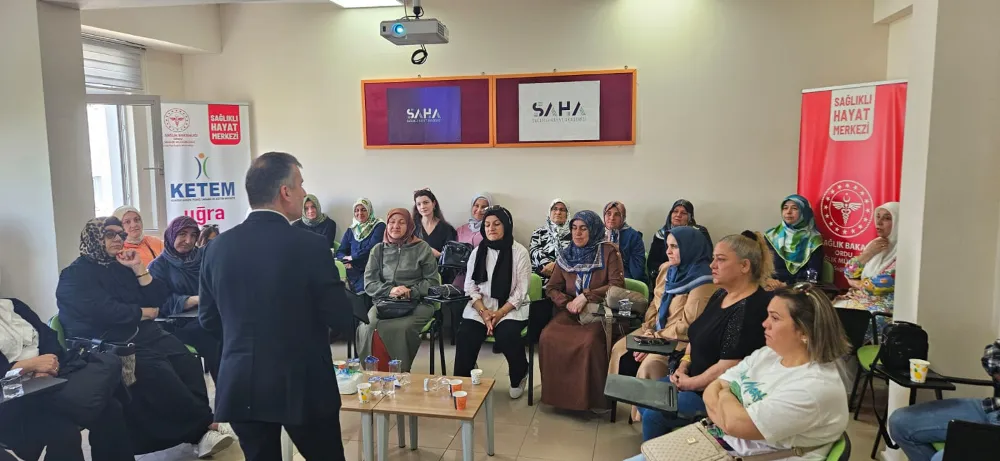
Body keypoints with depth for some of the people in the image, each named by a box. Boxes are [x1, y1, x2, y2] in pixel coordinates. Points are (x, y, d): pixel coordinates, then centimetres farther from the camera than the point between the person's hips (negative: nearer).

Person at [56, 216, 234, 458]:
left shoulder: (122, 267, 18)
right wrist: (144, 312, -3)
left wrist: (138, 268, -1)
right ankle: (205, 426, -21)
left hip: (144, 335, 6)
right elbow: (106, 312, -17)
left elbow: (158, 299, 9)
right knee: (159, 373, -31)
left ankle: (197, 431, -30)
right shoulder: (75, 275, -2)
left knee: (187, 361, -23)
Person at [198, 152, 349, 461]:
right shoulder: (310, 245, -16)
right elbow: (340, 319, -12)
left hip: (240, 387, 4)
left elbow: (208, 319, 7)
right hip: (303, 385, -4)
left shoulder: (218, 247, -2)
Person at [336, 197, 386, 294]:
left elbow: (371, 249, -10)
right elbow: (340, 252, 12)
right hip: (354, 269, 5)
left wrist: (352, 257, -4)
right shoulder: (351, 230, 19)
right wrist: (346, 261, -10)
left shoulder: (379, 226, 3)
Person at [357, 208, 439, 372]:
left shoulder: (422, 248, 9)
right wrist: (389, 290, -9)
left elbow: (433, 281, 7)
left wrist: (411, 291, -11)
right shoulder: (378, 249, 16)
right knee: (367, 327, -29)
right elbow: (369, 283, 10)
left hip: (417, 303, -2)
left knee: (399, 328, -34)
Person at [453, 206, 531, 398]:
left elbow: (521, 291, -8)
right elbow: (470, 287, 3)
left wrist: (499, 314, -18)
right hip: (481, 306, 3)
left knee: (506, 335, -30)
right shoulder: (477, 252, 6)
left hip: (511, 307, -2)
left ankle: (519, 376, 0)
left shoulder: (519, 252, -5)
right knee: (465, 335, -24)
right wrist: (484, 312, -13)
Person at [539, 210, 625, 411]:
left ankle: (594, 397, -16)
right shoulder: (566, 255, 12)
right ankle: (556, 392, -9)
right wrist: (567, 303, -10)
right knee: (548, 337, -25)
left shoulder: (608, 252, -1)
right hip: (570, 312, 4)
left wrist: (586, 296, -18)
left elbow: (618, 285, -10)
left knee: (589, 342, -35)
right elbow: (551, 288, 11)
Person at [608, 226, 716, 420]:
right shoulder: (667, 269, 6)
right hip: (657, 331, 8)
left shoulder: (702, 281, -19)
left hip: (683, 340, -8)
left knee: (650, 364, -27)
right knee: (620, 349, -6)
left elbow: (687, 326, -21)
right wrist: (647, 333, -4)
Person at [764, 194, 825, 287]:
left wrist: (787, 285, -16)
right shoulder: (772, 235, 10)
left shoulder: (813, 239, 1)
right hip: (774, 285, 3)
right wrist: (767, 280, -13)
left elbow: (813, 275, -5)